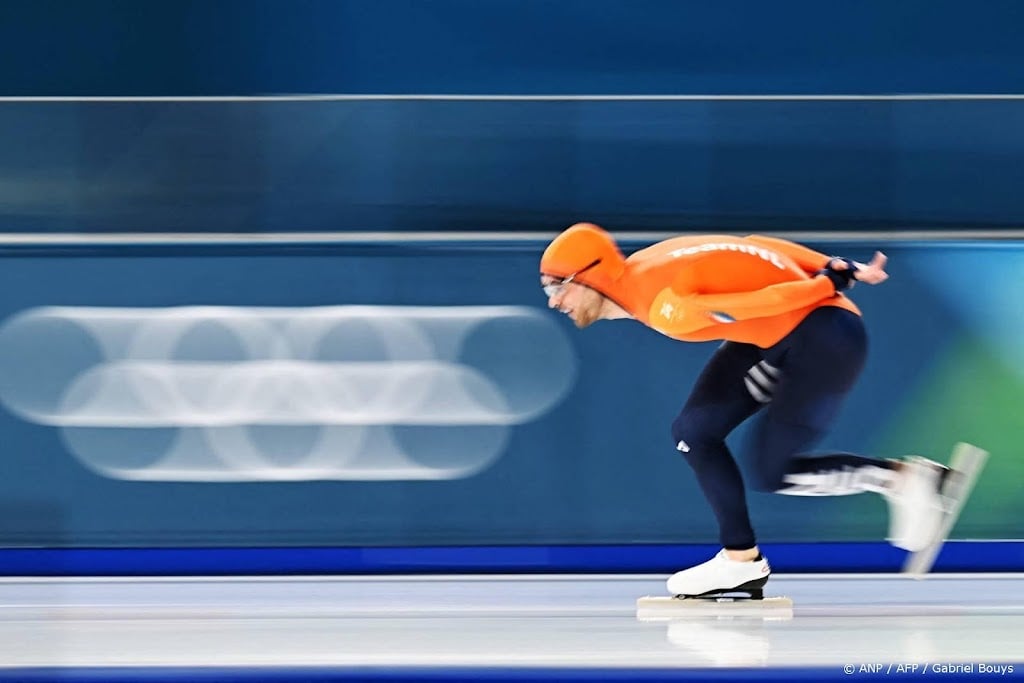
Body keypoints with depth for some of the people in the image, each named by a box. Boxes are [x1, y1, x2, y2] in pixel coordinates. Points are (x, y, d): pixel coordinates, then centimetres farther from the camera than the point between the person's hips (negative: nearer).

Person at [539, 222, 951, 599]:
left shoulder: (662, 306, -24)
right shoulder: (639, 271, 5)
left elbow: (763, 301, -23)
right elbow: (754, 248, 7)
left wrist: (833, 283, -11)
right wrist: (838, 267, 4)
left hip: (825, 338, -10)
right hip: (775, 339, 10)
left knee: (771, 473, -8)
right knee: (694, 432, 4)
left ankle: (902, 478, 5)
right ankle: (741, 561, 11)